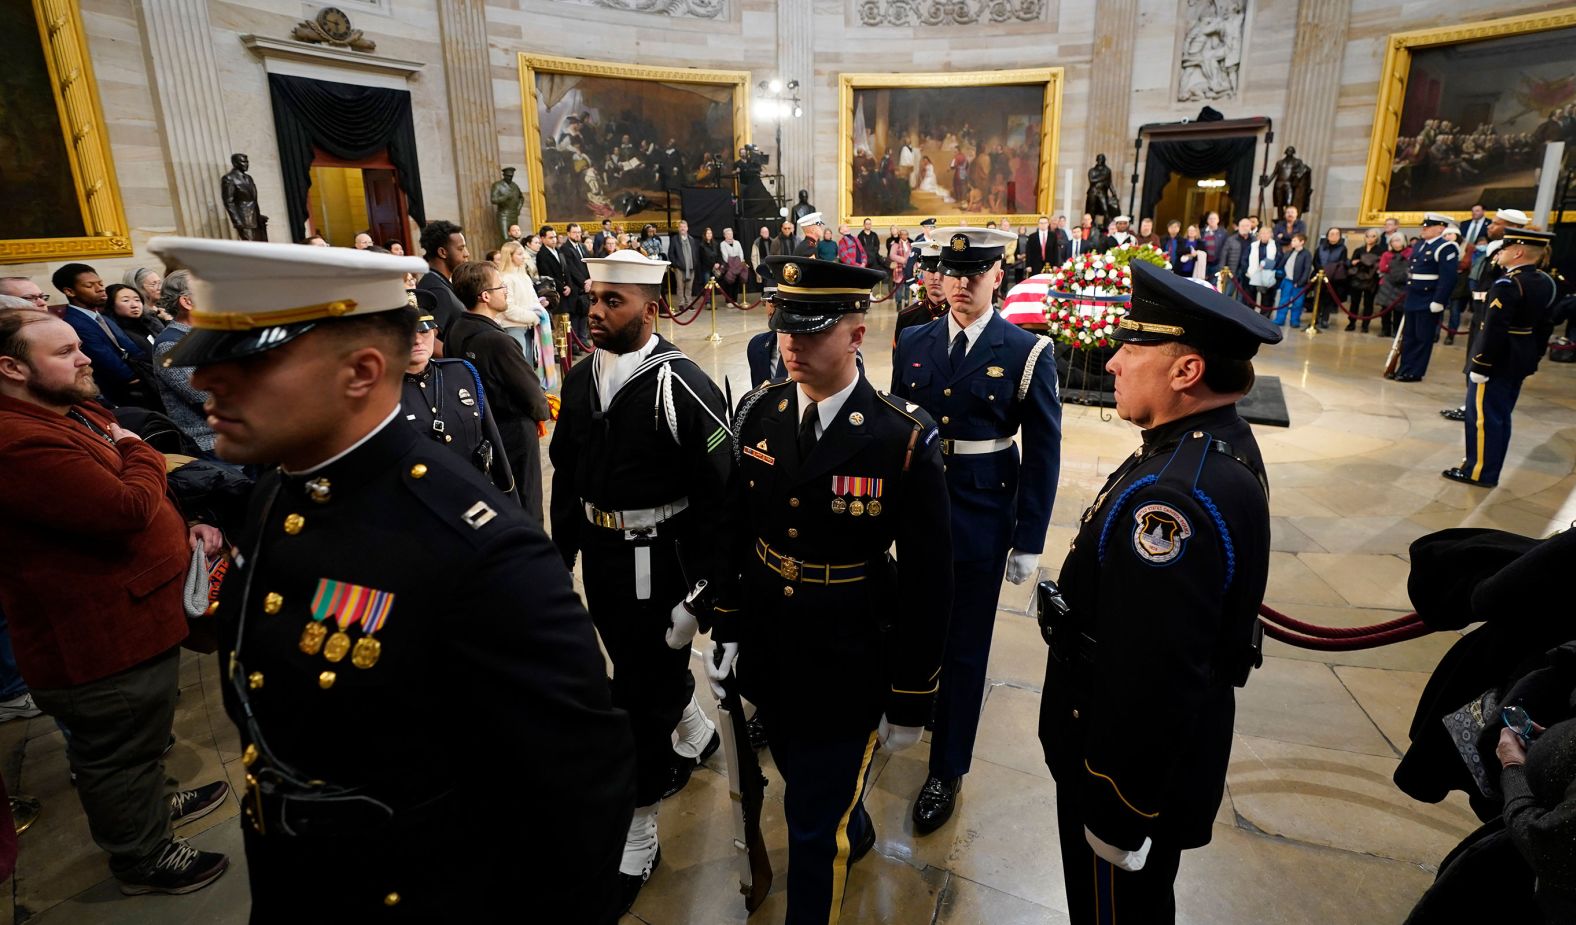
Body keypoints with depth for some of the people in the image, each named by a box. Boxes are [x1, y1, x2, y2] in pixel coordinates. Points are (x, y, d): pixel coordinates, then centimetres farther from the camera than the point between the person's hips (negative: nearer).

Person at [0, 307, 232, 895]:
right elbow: (129, 507, -32)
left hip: (134, 617, 10)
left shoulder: (78, 414, 9)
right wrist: (138, 452, -12)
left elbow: (137, 497, 21)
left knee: (139, 738, 30)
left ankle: (151, 805, 53)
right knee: (120, 754, 11)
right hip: (102, 643, -10)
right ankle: (142, 859, 32)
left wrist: (184, 526, 3)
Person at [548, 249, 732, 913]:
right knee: (650, 671, 25)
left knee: (640, 694, 3)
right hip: (601, 559, 7)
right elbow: (567, 476, 10)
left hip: (657, 568, -7)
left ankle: (638, 836, 24)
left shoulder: (682, 387, -20)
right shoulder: (580, 380, 2)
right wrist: (562, 557, 12)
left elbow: (717, 499, -19)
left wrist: (699, 595, -17)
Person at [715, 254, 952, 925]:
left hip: (847, 670, -5)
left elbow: (926, 583, -13)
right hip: (767, 656, 5)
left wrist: (911, 700, -8)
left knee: (815, 824, 9)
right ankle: (855, 835, 60)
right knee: (806, 785, 29)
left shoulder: (904, 440, -20)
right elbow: (735, 532, 5)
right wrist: (726, 627, 7)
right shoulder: (757, 414, -6)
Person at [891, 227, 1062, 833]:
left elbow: (1042, 457, -5)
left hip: (981, 525, -3)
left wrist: (1028, 542, -5)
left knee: (964, 645, 8)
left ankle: (947, 769, 25)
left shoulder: (1028, 354, -8)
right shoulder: (912, 343, 2)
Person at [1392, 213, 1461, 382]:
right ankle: (1404, 369, 19)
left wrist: (1438, 302, -22)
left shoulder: (1445, 248, -12)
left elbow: (1447, 278, -19)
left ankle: (1415, 373, 4)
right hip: (1412, 301, 8)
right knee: (1408, 337, 12)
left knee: (1422, 339, -1)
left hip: (1428, 303, -8)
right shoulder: (1419, 245, 14)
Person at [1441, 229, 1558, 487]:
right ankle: (1490, 470, 25)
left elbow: (1494, 330, -24)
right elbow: (1545, 327, 12)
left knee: (1482, 416, 0)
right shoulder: (1547, 282, 8)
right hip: (1521, 361, 9)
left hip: (1496, 361, -9)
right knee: (1501, 415, 16)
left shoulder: (1508, 284, -20)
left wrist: (1480, 366, -20)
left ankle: (1479, 471, 6)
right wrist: (1534, 358, 19)